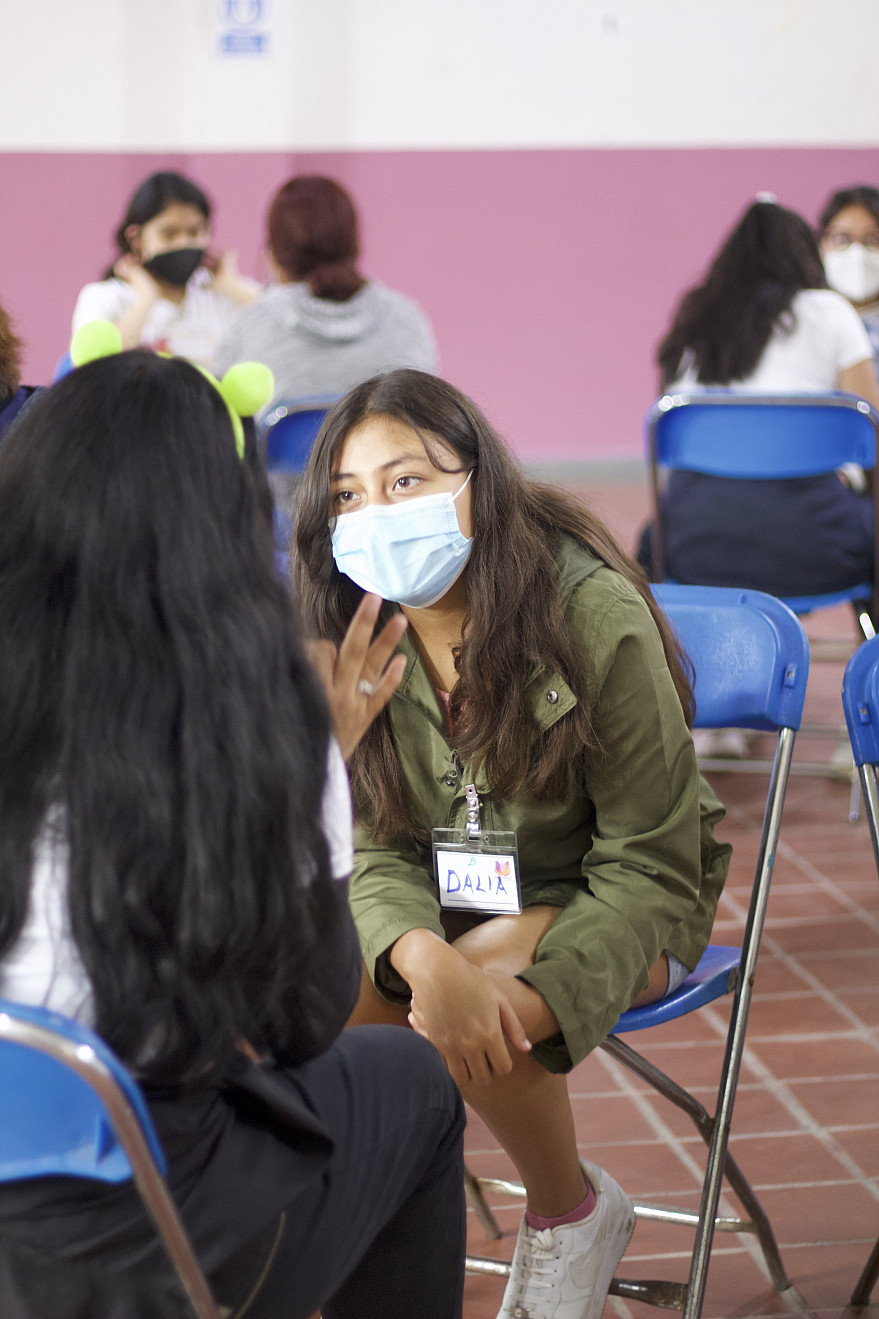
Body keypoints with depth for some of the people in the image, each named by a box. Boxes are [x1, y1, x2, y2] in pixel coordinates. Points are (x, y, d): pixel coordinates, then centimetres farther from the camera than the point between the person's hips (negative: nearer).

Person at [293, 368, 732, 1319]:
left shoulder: (593, 615, -23)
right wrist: (427, 957, -33)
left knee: (475, 1017, -32)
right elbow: (377, 852, -8)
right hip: (445, 905, 4)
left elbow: (650, 866, -19)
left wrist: (527, 997, -35)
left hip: (608, 909, -4)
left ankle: (572, 1213, -2)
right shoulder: (354, 638, -9)